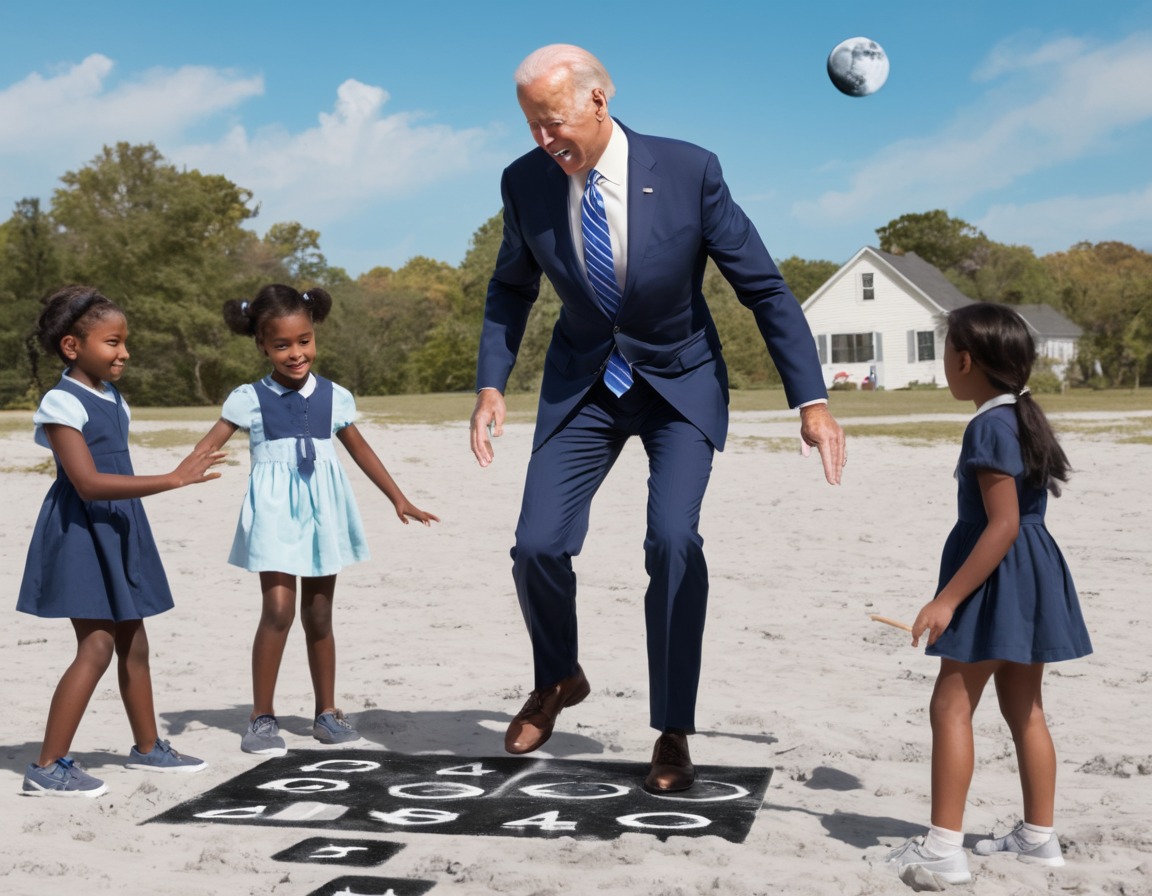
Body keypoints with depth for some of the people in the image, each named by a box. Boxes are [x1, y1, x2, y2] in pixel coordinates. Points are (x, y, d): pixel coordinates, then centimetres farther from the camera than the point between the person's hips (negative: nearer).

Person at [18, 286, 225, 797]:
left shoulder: (113, 399, 11)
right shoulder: (62, 403, -16)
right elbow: (89, 483, -25)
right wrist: (172, 480, -29)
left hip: (118, 533, 8)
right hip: (81, 534, -8)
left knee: (133, 643, 15)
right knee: (97, 645, -12)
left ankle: (147, 748, 28)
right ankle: (47, 768, -5)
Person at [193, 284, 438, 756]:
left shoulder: (334, 397, 6)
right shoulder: (249, 399, -2)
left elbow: (361, 450, 17)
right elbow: (210, 443, -10)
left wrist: (398, 499, 21)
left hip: (322, 512, 3)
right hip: (275, 512, -3)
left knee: (319, 615, 10)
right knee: (278, 610, -13)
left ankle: (326, 712, 21)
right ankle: (262, 717, -1)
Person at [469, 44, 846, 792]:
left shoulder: (688, 171, -21)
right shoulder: (526, 182, -12)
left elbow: (765, 287, -15)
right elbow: (512, 287, 6)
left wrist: (812, 399, -19)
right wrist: (491, 382, -5)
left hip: (681, 381, -3)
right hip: (584, 382, 3)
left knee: (673, 541, -21)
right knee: (538, 546, -5)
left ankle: (673, 734, -3)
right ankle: (558, 678, 27)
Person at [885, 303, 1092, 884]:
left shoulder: (989, 427, -18)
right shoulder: (1024, 418, 12)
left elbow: (1004, 523, -23)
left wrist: (948, 599, -23)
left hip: (998, 576, -10)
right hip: (1033, 574, 10)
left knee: (951, 704, -5)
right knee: (1025, 709, 16)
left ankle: (943, 848, -4)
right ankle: (1038, 837, 24)